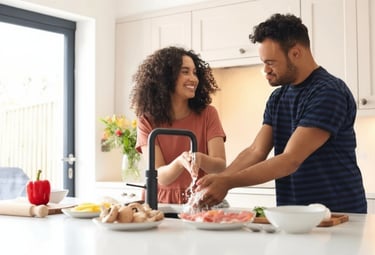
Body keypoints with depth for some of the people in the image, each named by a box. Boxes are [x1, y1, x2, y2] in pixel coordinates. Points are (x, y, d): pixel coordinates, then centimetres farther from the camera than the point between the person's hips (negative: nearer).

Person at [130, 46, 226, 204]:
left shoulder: (207, 114, 0)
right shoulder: (147, 121, -2)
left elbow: (221, 166, -8)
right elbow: (160, 177, -11)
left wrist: (200, 159, -29)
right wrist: (180, 162, -31)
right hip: (164, 204, 0)